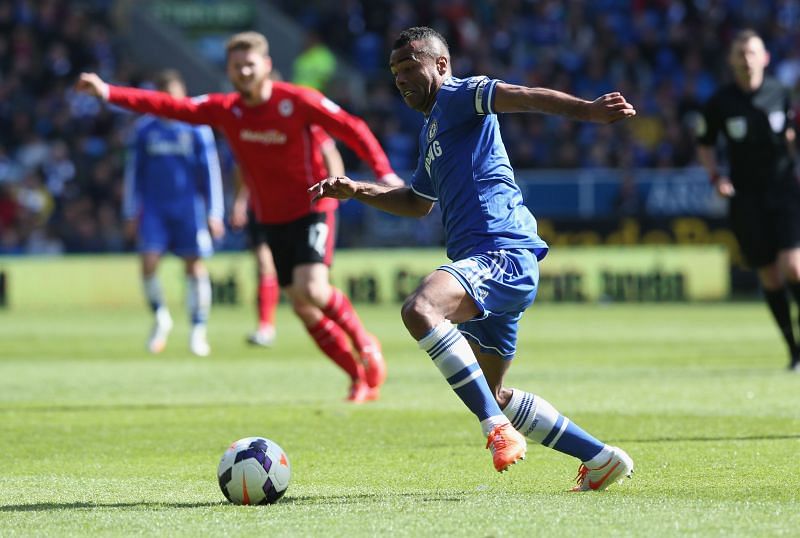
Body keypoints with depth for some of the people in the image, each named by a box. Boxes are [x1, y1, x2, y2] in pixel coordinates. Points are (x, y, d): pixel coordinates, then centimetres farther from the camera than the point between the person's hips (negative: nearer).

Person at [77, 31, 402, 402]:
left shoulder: (297, 102, -13)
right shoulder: (224, 110, -1)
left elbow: (351, 128, -11)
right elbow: (170, 107, -5)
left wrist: (383, 172, -21)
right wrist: (108, 93, -12)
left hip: (312, 210, -5)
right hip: (272, 220, 5)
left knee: (311, 288, -25)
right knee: (303, 309, 2)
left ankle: (362, 340, 2)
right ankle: (361, 379, 14)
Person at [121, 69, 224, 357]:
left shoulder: (197, 127, 0)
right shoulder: (144, 128, 6)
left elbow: (211, 170, 2)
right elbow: (134, 171, 12)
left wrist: (214, 213, -1)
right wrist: (131, 213, 10)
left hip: (189, 205, -2)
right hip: (154, 207, 2)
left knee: (195, 266, -3)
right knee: (148, 263, -11)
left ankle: (198, 331, 6)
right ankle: (160, 318, 12)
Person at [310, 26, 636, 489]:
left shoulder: (457, 95, 0)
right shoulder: (432, 129, 28)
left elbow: (519, 97, -20)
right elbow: (419, 203, 43)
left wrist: (586, 110, -36)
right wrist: (356, 191, 32)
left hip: (503, 252, -11)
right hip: (489, 260, 11)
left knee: (420, 309, -35)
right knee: (492, 395, 16)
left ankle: (499, 430, -35)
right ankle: (601, 458, 23)